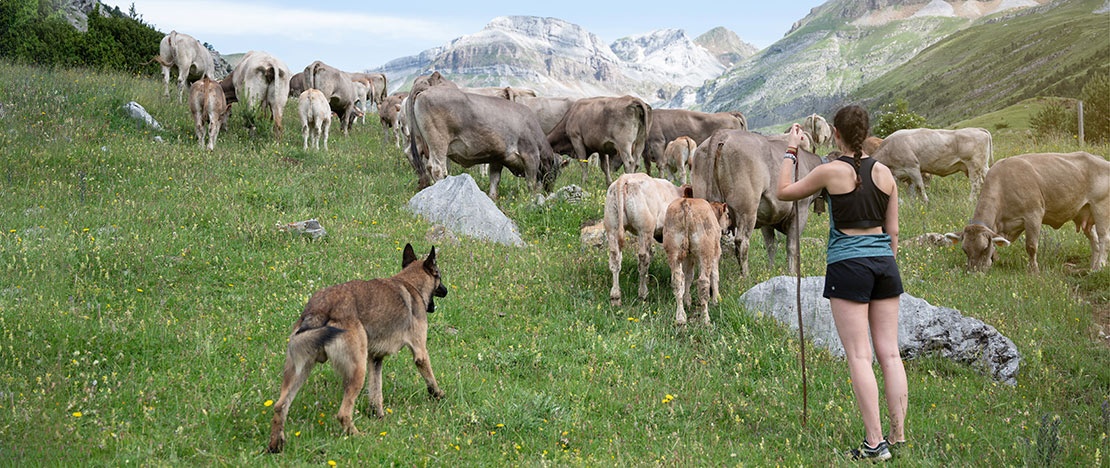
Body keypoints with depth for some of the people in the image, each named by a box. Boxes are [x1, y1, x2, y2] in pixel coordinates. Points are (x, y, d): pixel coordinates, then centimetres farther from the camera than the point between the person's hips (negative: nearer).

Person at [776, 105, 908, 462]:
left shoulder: (831, 171, -8)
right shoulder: (884, 173, 6)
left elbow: (784, 192, 6)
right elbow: (893, 231, 11)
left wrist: (790, 151, 15)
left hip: (848, 264, -5)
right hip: (883, 262, 5)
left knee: (859, 356, -4)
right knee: (890, 353, 7)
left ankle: (875, 443, -6)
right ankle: (898, 436, 10)